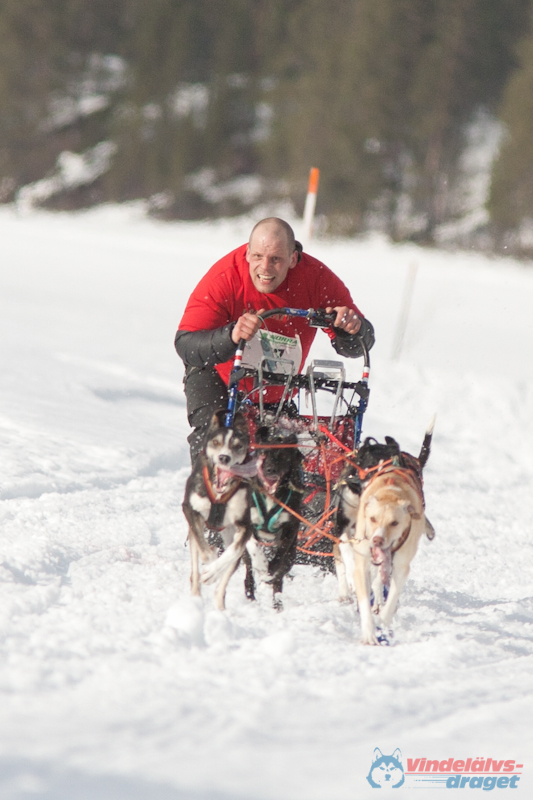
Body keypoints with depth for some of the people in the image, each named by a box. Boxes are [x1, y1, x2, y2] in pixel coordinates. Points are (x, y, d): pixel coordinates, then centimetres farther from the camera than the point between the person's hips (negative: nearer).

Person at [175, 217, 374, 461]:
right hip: (217, 375, -3)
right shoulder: (223, 279, -32)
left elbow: (354, 347, -21)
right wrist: (231, 336, -59)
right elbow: (185, 345, -40)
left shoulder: (317, 278, -25)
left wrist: (351, 328, -46)